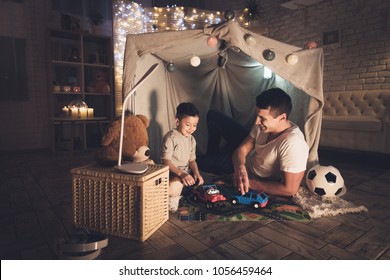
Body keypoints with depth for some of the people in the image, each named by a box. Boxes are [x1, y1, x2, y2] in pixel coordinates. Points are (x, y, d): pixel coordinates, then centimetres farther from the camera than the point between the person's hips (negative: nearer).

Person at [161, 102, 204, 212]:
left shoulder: (191, 139, 11)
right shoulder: (171, 137, -14)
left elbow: (192, 160, 14)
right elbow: (166, 161, -20)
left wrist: (196, 173, -7)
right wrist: (181, 174, -31)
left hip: (186, 172, 9)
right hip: (172, 172, -8)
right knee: (174, 187, -36)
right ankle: (172, 196, -4)